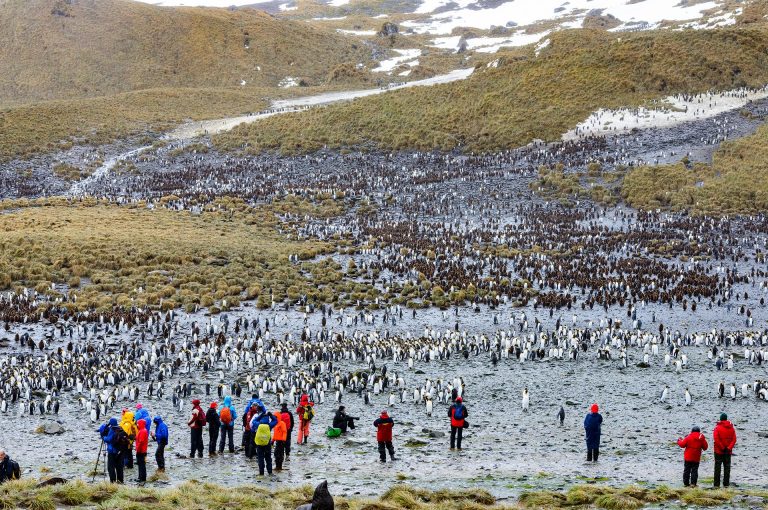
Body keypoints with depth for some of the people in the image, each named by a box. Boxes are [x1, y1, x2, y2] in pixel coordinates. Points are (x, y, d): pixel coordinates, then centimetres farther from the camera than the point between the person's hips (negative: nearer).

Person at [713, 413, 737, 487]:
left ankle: (717, 484, -2)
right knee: (727, 467, 9)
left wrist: (722, 448, -13)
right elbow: (734, 439, -3)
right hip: (728, 451, 3)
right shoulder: (731, 428, 4)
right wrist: (729, 448, -8)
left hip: (719, 451, -3)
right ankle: (726, 484, 7)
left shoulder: (717, 427, -7)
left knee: (717, 467, 1)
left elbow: (716, 439, -16)